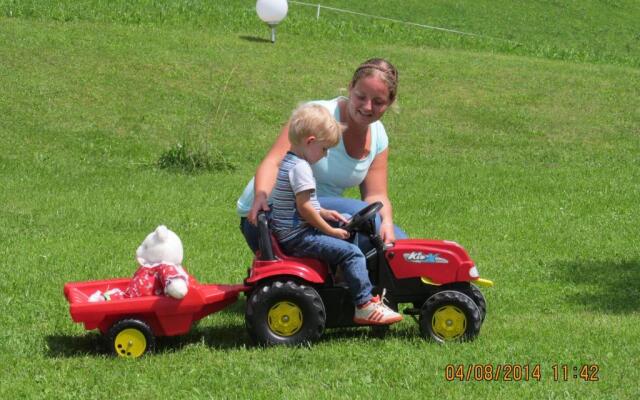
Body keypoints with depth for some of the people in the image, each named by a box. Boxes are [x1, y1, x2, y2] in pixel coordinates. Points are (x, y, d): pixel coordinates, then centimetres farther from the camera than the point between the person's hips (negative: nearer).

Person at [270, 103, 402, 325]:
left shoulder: (288, 162, 15)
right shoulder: (300, 168, -18)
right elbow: (304, 208, -22)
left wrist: (324, 213, 14)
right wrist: (330, 230, -14)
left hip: (286, 236, 11)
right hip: (297, 238, -11)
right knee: (351, 253, -15)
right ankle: (365, 305, -14)